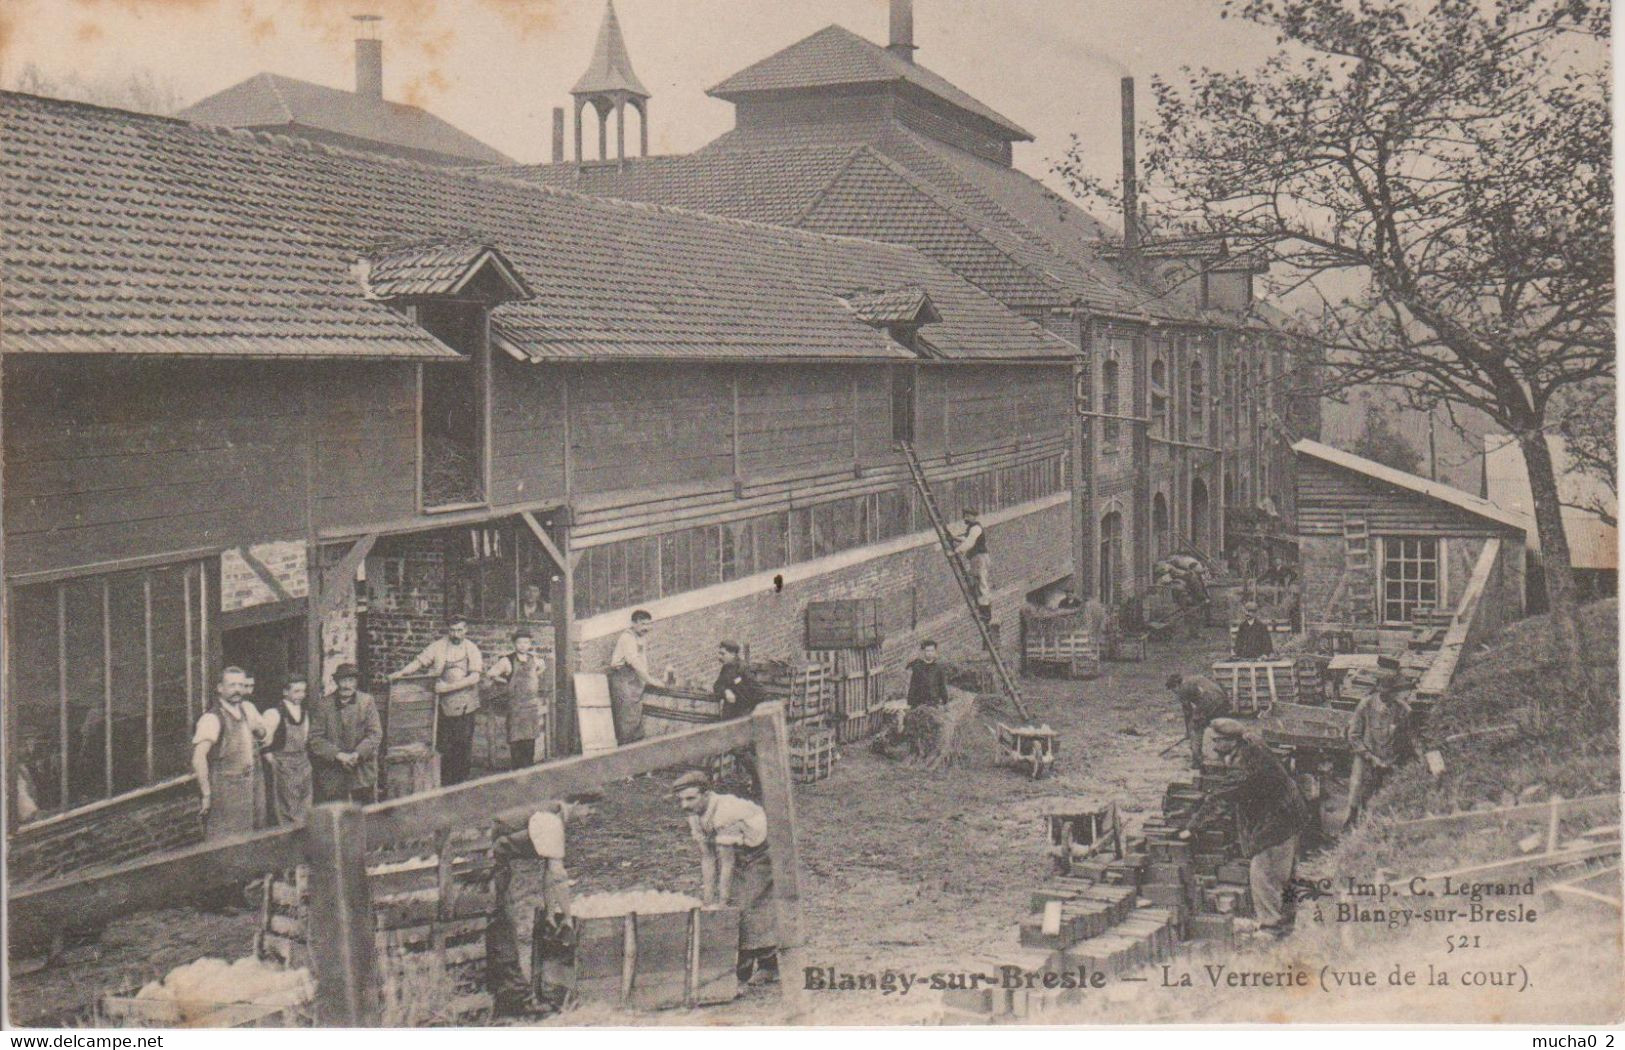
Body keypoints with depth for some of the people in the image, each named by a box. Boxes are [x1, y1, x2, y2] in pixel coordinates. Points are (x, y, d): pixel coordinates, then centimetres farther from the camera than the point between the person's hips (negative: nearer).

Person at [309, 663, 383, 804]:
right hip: (332, 774, -1)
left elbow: (375, 733, -3)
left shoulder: (367, 702, 2)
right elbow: (316, 737, -4)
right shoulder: (323, 705, 0)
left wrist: (358, 754, -15)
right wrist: (337, 755, -15)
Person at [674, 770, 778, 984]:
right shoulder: (695, 816, -8)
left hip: (761, 859, -8)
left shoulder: (724, 813, -33)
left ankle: (769, 965, 1)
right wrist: (707, 898, -10)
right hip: (739, 860, 8)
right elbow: (707, 858, -6)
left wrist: (722, 902, -27)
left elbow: (727, 862, -30)